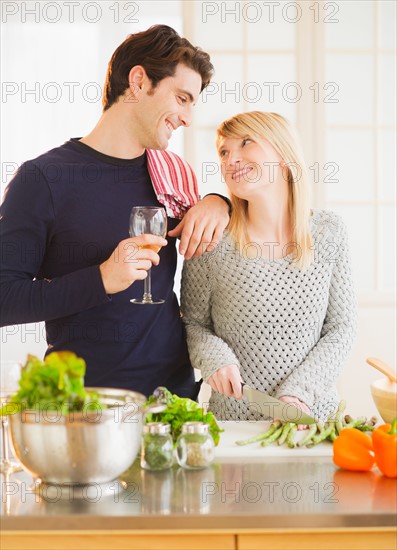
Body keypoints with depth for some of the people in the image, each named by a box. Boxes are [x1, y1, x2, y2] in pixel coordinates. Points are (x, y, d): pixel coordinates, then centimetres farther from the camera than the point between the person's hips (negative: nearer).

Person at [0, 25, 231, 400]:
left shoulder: (173, 173, 7)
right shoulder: (43, 179, -10)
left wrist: (219, 204, -1)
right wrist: (100, 280, -24)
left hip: (176, 385, 5)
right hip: (84, 400, -5)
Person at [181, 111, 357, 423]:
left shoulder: (329, 231, 0)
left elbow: (341, 327, 3)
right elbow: (194, 323, 5)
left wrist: (299, 390, -9)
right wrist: (214, 358, -14)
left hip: (313, 412, 1)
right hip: (233, 418, -1)